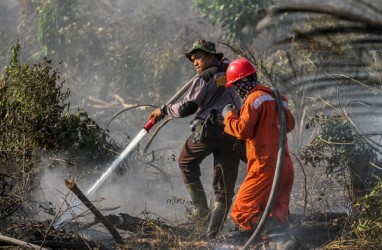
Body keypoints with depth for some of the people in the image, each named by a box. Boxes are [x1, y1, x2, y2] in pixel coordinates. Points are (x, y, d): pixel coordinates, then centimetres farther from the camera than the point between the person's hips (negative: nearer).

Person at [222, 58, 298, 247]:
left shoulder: (254, 99, -10)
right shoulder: (275, 97, 16)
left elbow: (243, 130, -17)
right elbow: (290, 124, 25)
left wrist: (229, 115, 0)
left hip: (266, 166, -8)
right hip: (285, 165, 8)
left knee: (241, 212, -5)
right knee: (277, 214, 11)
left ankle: (274, 232, -28)